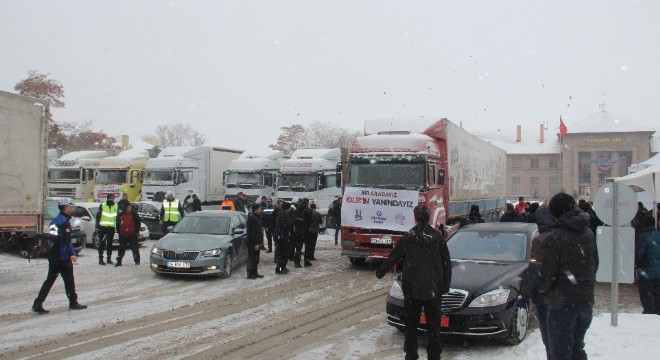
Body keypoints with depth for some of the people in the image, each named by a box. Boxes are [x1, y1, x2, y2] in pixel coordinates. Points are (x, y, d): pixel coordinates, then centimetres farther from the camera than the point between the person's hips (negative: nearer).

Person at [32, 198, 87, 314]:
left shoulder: (55, 220, 14)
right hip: (63, 257, -9)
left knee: (50, 280, 10)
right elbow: (66, 240, -23)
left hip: (53, 256, 9)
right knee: (69, 280, 3)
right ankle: (73, 303, 12)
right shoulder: (64, 221, -15)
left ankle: (37, 304, 6)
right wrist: (72, 254, -26)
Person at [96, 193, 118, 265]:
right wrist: (97, 227, -6)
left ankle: (109, 258, 15)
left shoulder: (116, 207, 10)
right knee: (102, 243, -3)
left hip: (111, 228, 3)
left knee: (110, 244, 8)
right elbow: (98, 216, 0)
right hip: (103, 227, -3)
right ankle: (100, 259, 0)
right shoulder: (102, 206, 1)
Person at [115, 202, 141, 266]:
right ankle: (119, 261, 12)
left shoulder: (134, 214, -1)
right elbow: (118, 224, 15)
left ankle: (137, 260, 10)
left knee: (134, 248, 2)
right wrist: (119, 231, 6)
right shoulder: (121, 215, 9)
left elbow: (138, 223, -2)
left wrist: (136, 232, -6)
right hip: (122, 235, 4)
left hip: (132, 235, -3)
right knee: (121, 249, 7)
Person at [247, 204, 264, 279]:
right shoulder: (252, 218, -19)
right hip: (253, 242, -10)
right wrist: (256, 243, -23)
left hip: (256, 242, 10)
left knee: (256, 258, 15)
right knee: (251, 258, -4)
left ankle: (254, 273, 23)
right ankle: (250, 274, 1)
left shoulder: (256, 217, 14)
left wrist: (261, 239, 17)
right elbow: (253, 232, -23)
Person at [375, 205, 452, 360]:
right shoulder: (438, 237, -1)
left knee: (411, 324, 11)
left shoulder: (408, 238, -8)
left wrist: (380, 272, 15)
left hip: (412, 289, -1)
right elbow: (446, 264, 4)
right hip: (434, 289, 2)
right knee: (434, 324, 10)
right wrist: (446, 285, 12)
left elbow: (392, 258, 0)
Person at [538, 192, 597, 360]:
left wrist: (541, 288, 3)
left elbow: (548, 273, -16)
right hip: (586, 301, 7)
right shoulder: (588, 233, 6)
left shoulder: (555, 238, -17)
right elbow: (594, 265, 14)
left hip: (562, 304, -7)